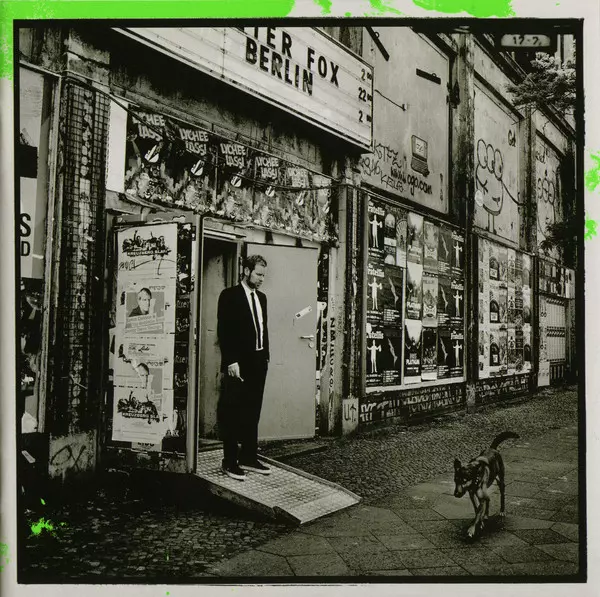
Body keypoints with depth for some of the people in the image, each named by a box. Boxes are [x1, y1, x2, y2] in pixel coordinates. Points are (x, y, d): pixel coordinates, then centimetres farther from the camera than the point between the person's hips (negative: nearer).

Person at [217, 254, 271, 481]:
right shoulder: (230, 296, -6)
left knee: (253, 413, 12)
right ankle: (230, 462, 8)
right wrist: (231, 361, -17)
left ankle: (248, 458, 22)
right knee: (233, 414, 0)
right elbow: (223, 330, -12)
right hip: (239, 364, -7)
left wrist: (266, 357, 11)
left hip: (258, 363, 7)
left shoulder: (261, 297, 15)